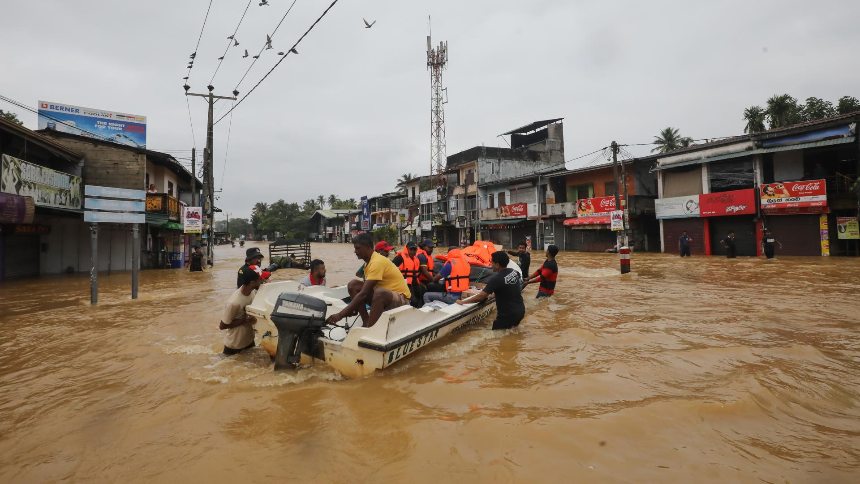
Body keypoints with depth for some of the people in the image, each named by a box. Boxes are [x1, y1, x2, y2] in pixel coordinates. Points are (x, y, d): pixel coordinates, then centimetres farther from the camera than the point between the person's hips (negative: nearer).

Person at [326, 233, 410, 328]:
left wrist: (341, 314, -29)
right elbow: (365, 288, 12)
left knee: (380, 292, -41)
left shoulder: (377, 262, -23)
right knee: (353, 284, -4)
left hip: (401, 298, -9)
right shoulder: (369, 261, 6)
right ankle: (367, 324, -9)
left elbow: (363, 294, -29)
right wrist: (353, 308, -2)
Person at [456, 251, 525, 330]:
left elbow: (480, 297, -21)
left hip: (508, 315, -8)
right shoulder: (515, 272, 0)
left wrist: (462, 302, -10)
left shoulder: (496, 279, -22)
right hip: (520, 311, 8)